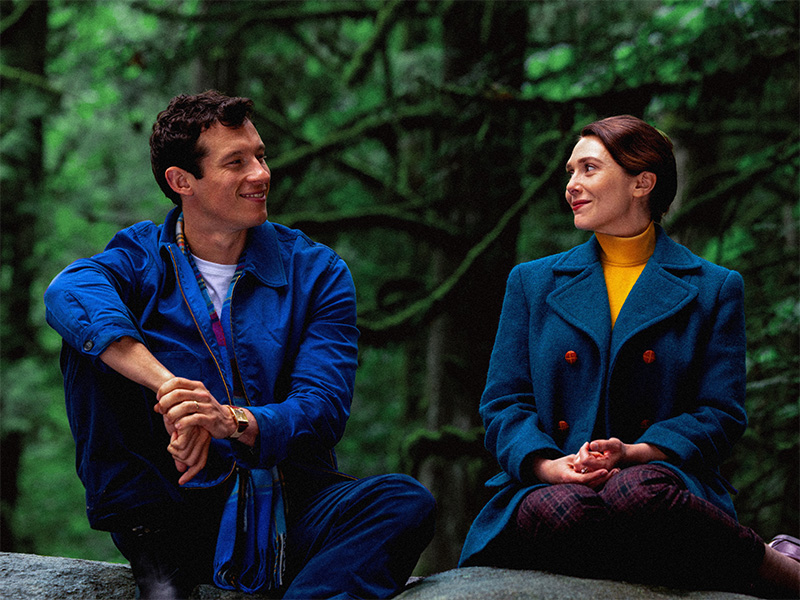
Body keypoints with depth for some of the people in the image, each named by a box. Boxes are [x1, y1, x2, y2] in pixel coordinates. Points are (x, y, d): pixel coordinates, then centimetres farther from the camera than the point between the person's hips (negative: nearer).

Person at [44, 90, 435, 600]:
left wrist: (231, 420, -30)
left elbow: (323, 410, -8)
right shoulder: (142, 257, 3)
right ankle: (153, 558, -19)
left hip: (290, 508, 0)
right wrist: (169, 387, -38)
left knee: (408, 502, -26)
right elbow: (68, 292, -22)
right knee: (93, 343, -16)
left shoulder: (317, 272, 4)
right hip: (175, 507, 0)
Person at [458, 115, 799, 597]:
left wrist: (634, 454, -14)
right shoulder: (532, 282, 20)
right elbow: (505, 402, 13)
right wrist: (545, 465, -10)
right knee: (558, 510, -37)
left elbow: (721, 413, 6)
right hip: (550, 484, 2)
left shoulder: (714, 288, 14)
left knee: (636, 494, -40)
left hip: (660, 476, -2)